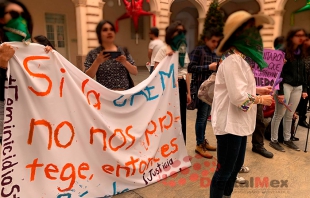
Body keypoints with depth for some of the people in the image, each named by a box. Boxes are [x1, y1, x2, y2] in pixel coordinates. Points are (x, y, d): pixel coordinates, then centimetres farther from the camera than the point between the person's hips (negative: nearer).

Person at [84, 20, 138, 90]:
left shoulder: (123, 51, 5)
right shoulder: (93, 54, 1)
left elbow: (135, 72, 3)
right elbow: (87, 77, -6)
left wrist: (125, 63, -13)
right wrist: (97, 62, -18)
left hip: (125, 92, 2)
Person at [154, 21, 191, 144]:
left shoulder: (184, 50, 12)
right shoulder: (164, 50, -7)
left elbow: (186, 72, 13)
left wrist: (188, 92, 13)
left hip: (181, 86, 6)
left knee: (181, 119, 11)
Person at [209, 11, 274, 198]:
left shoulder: (242, 57, 11)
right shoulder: (233, 60, -21)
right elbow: (239, 97, -26)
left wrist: (258, 89, 7)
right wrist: (260, 99, -10)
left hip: (238, 122, 10)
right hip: (230, 123, -10)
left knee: (236, 165, 22)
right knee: (224, 170, 4)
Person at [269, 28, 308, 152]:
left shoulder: (301, 53, 12)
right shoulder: (283, 52, -8)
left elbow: (303, 72, 16)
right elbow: (279, 73, -12)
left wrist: (304, 89, 10)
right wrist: (280, 92, -17)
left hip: (297, 87, 6)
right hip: (286, 85, -6)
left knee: (290, 115, 13)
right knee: (279, 114, 1)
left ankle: (287, 139, 25)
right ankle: (274, 140, 12)